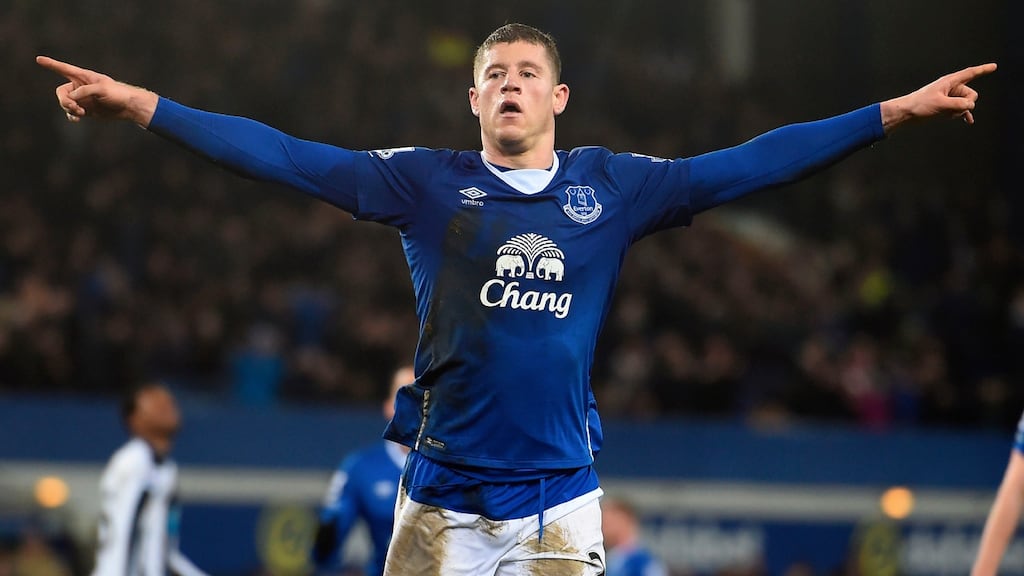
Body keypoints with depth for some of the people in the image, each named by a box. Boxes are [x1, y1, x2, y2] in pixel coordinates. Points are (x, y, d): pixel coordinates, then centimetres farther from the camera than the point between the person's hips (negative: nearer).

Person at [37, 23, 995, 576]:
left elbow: (751, 164, 4)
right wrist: (137, 105, -9)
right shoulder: (427, 183, 3)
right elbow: (286, 158, -2)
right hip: (441, 496, 0)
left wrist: (898, 112, -1)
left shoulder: (613, 187, 6)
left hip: (561, 495, 1)